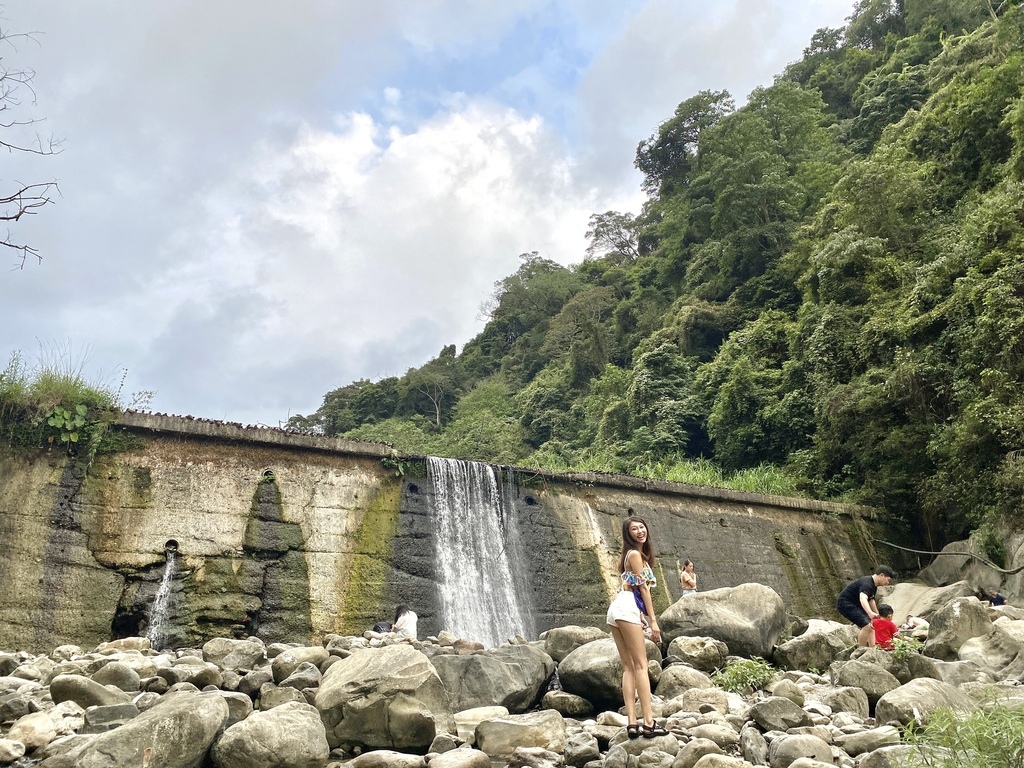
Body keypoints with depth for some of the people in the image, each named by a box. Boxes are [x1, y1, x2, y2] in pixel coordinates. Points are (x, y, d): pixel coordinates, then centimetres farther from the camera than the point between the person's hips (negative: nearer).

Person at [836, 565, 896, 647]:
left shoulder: (874, 585, 9)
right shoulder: (866, 583, -25)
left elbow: (871, 600, 26)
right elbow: (863, 598, -45)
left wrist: (877, 615, 36)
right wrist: (870, 613, -62)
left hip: (855, 604, 11)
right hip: (845, 604, -11)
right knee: (867, 626, -21)